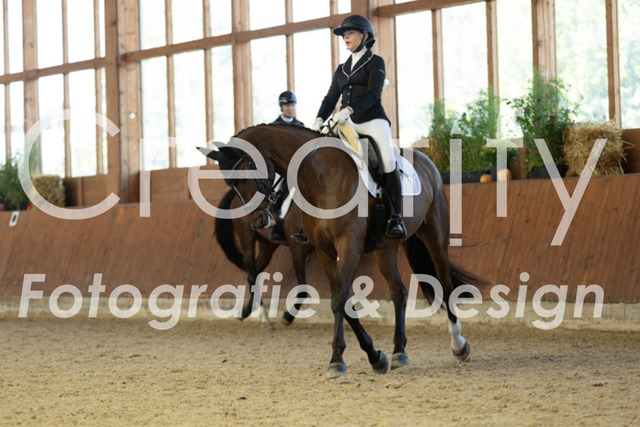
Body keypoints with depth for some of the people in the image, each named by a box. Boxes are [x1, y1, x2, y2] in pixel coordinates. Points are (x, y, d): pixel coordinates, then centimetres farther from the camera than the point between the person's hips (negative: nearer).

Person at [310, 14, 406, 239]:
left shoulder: (375, 63, 5)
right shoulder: (342, 69, 22)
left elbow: (373, 94, -9)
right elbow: (331, 98, 16)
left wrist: (349, 109, -24)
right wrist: (319, 120, -3)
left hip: (372, 119, -6)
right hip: (347, 124, 6)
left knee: (388, 161, -25)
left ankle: (396, 218, -22)